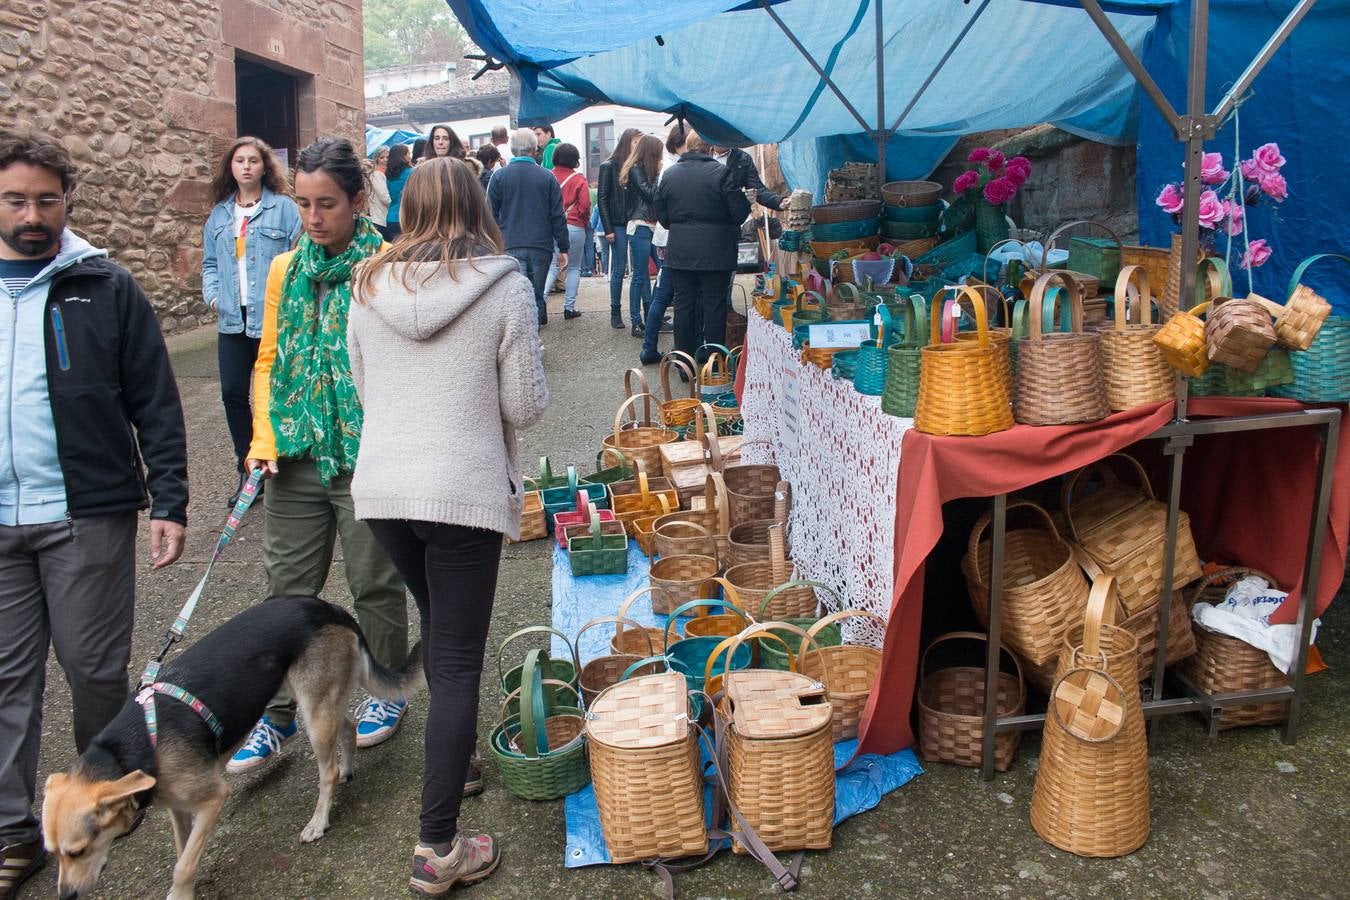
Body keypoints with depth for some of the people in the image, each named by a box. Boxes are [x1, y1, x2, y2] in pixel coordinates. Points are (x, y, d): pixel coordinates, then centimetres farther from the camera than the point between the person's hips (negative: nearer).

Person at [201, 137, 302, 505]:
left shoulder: (283, 208, -4)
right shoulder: (219, 214, 12)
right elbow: (210, 262, 18)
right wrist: (212, 294, 2)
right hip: (233, 319, 5)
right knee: (233, 394, 5)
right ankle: (248, 469, 20)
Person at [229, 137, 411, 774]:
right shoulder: (285, 270, 7)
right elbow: (269, 360, 12)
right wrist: (264, 439, 0)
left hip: (367, 458, -4)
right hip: (296, 458, 4)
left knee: (375, 585, 11)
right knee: (288, 591, 9)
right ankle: (277, 716, 22)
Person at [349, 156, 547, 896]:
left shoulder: (370, 287, 2)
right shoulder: (504, 287, -9)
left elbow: (363, 389, 12)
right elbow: (526, 405, -6)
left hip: (381, 487, 5)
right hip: (466, 491, -4)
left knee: (437, 628, 26)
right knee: (457, 662, 2)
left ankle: (449, 759, 45)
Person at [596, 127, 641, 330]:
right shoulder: (609, 167, 0)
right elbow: (602, 199, -1)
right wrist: (608, 229, -8)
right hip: (619, 225, -3)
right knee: (619, 269, 2)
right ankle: (615, 312, 11)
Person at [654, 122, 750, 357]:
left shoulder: (669, 175, 1)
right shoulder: (721, 172, -11)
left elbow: (662, 216, 8)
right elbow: (739, 213, -11)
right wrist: (747, 202, 11)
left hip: (680, 252, 3)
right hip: (715, 252, -3)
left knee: (683, 305, 11)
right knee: (714, 306, 4)